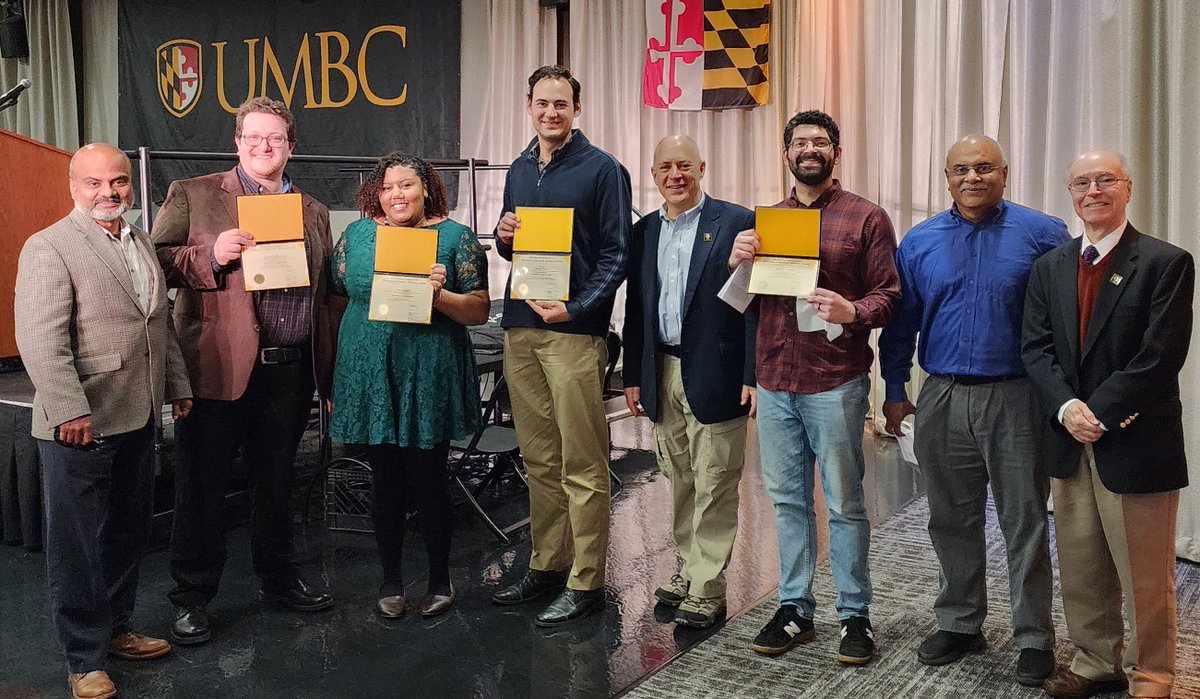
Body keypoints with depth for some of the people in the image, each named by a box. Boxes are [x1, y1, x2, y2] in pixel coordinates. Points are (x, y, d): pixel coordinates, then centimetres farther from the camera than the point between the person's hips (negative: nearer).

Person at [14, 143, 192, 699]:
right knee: (79, 547, 4)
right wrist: (69, 411, -23)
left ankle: (116, 628, 35)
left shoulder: (141, 243, 14)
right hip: (79, 425, -7)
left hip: (137, 420, 8)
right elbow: (40, 340, -18)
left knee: (128, 534, 19)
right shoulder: (48, 247, -10)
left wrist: (177, 385, 19)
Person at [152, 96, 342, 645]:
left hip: (291, 371, 4)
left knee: (277, 481, 16)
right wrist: (211, 256, -20)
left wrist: (331, 373, 12)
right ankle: (192, 598, 17)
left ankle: (279, 579, 31)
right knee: (203, 485, 4)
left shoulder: (313, 213, 14)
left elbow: (326, 296, 16)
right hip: (219, 369, -3)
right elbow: (157, 261, -3)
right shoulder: (193, 196, 3)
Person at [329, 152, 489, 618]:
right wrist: (331, 377, 4)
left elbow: (479, 311, -4)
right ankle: (391, 580, 25)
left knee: (428, 482, 4)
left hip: (429, 380, -2)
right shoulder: (357, 234, 8)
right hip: (371, 378, 2)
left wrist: (439, 295, -22)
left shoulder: (455, 237, 0)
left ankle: (440, 580, 23)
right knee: (385, 482, 9)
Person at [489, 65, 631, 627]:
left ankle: (585, 583, 4)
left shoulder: (601, 169, -2)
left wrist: (575, 308, -18)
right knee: (538, 459, 13)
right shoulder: (519, 170, 17)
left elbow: (617, 252, -6)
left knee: (582, 465, -3)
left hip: (573, 329, -6)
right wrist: (503, 238, 1)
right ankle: (546, 566, 23)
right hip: (519, 327, 6)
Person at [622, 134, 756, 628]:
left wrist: (752, 375, -13)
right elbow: (635, 308, 15)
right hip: (662, 374, 6)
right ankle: (689, 568, 27)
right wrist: (633, 375, 11)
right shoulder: (644, 231, 12)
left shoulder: (736, 222, -5)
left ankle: (708, 588, 8)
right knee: (679, 481, 14)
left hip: (714, 375, -5)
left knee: (714, 484, 0)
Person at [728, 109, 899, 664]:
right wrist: (737, 264, -4)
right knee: (788, 500, 11)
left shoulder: (865, 218, 1)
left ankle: (855, 615, 15)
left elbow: (888, 295, -2)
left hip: (835, 383, -4)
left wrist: (851, 311, -23)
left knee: (844, 503, 3)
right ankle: (794, 609, 22)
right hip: (774, 382, 4)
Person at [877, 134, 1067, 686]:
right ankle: (960, 624, 28)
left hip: (1016, 400, -3)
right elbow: (901, 322, 11)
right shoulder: (919, 242, 6)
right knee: (952, 521, 13)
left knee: (1025, 524, 3)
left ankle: (1035, 638, 16)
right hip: (942, 401, 3)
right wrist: (894, 391, 9)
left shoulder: (1041, 234, -2)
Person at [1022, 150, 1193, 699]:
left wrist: (1099, 412, -16)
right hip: (1069, 442, 5)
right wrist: (1067, 407, -13)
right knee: (1080, 567, 13)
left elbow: (1160, 356, -14)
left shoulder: (1166, 263, -6)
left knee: (1145, 573, 5)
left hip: (1135, 443, -5)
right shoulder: (1049, 268, 10)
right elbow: (1035, 346, 3)